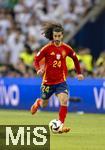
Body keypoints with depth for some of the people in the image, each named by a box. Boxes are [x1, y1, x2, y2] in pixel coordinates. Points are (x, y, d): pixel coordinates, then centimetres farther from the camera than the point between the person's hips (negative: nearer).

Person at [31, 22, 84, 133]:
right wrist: (38, 70, -25)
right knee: (44, 105, 15)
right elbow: (36, 60, -6)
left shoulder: (66, 48, -4)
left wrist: (79, 73, 16)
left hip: (61, 81, 1)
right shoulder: (47, 48, -11)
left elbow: (75, 58, 15)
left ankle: (61, 125, -17)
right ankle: (38, 102, 53)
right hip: (48, 81, -1)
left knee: (64, 101, -23)